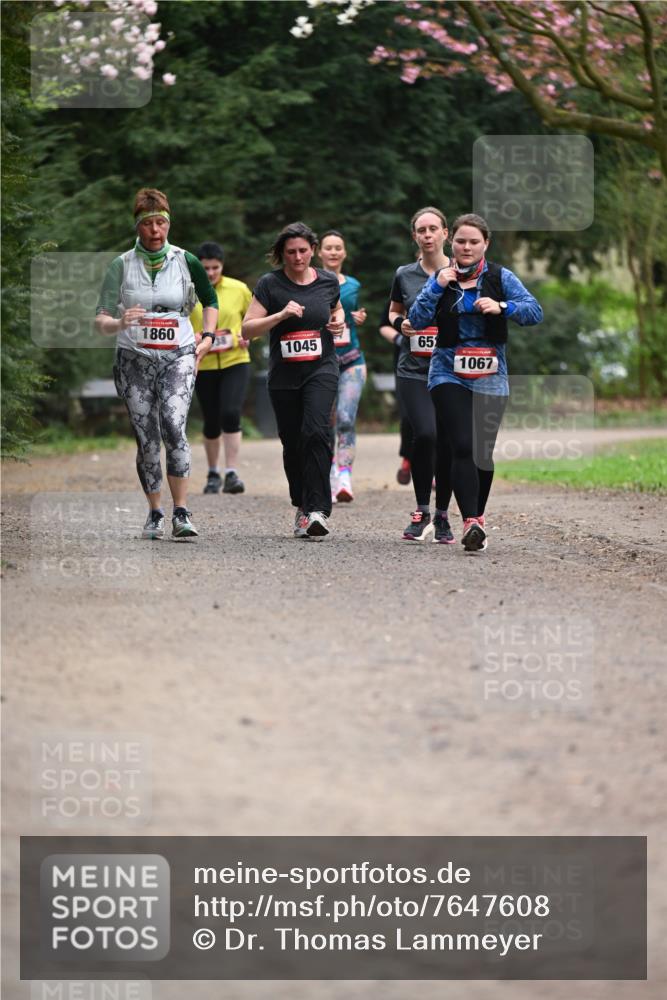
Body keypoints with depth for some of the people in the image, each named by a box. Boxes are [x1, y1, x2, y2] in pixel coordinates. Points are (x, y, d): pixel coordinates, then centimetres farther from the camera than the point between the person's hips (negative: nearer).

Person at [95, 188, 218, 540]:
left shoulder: (185, 261, 2)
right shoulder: (121, 266, 0)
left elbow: (210, 301, 20)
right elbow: (100, 319, -4)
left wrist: (207, 337, 7)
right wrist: (120, 322, -25)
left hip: (178, 356, -1)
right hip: (135, 360, 1)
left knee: (173, 427, -22)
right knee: (146, 440, 2)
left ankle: (181, 514, -21)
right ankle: (155, 514, 18)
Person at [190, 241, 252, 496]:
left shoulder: (239, 290, 1)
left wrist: (247, 337, -2)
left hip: (235, 362, -1)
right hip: (203, 366, 1)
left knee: (231, 415, -18)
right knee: (211, 423, 7)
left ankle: (231, 473, -14)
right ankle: (213, 474, 26)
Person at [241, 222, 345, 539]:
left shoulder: (328, 282, 5)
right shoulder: (270, 284, -1)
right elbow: (247, 329, -5)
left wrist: (338, 322, 4)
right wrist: (281, 315, -18)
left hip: (321, 370, -1)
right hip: (284, 376, 1)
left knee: (315, 430, -22)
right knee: (292, 444, 7)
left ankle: (319, 510, -25)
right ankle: (302, 507, 28)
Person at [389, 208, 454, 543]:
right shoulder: (405, 275, 7)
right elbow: (393, 311, 23)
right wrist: (400, 324, 1)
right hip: (413, 371, 0)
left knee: (447, 442, 0)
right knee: (425, 434, -18)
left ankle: (442, 516, 17)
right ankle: (422, 511, -2)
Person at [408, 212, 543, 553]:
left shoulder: (500, 277, 3)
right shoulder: (441, 279, 5)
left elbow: (535, 312, -5)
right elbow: (417, 320, -4)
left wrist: (501, 306, -20)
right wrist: (437, 286, -13)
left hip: (491, 379, 1)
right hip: (449, 374, -1)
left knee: (484, 450, 7)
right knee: (462, 447, -16)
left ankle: (477, 516, 27)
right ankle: (470, 523, -22)